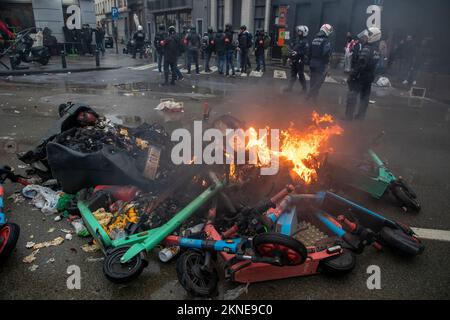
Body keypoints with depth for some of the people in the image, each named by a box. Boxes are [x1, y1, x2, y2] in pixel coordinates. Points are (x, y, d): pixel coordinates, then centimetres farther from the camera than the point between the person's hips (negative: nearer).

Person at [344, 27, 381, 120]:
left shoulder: (366, 50, -20)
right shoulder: (376, 50, 10)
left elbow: (360, 65, -26)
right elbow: (374, 65, 14)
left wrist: (351, 76, -23)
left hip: (359, 77, -9)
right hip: (369, 77, 9)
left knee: (352, 96, -4)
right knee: (365, 97, 13)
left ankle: (349, 116, -4)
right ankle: (361, 116, 22)